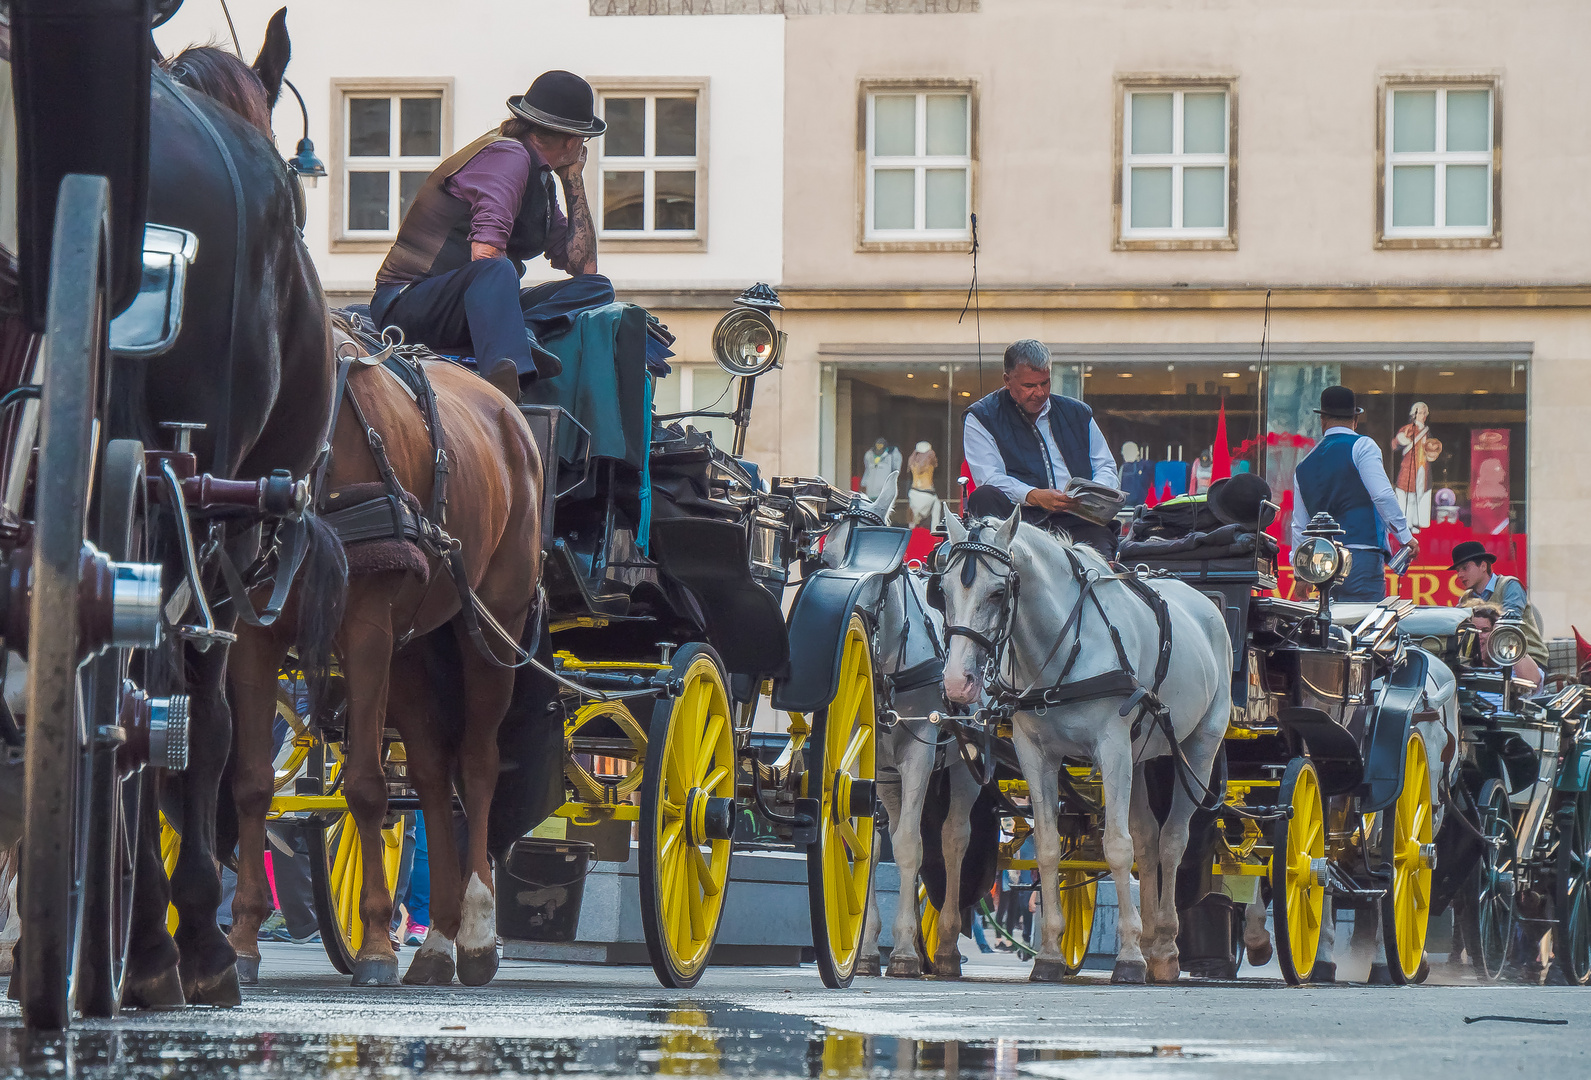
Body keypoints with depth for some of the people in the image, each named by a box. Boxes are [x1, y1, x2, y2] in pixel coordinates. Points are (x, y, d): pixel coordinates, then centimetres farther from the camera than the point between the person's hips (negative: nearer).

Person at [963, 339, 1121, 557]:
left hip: (1077, 520, 0)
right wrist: (1035, 497, -22)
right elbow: (989, 478, -4)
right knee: (983, 498, -36)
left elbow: (1107, 468, 23)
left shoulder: (1078, 413, 24)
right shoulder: (982, 418, 10)